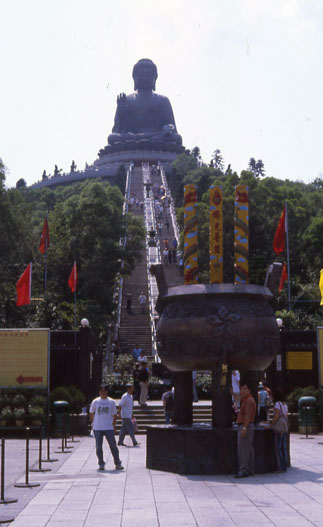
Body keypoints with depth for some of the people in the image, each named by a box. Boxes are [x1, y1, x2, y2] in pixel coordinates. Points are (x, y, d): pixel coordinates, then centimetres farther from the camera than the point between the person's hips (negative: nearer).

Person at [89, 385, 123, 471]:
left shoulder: (111, 402, 4)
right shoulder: (95, 402, 3)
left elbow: (114, 415, 10)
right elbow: (91, 414, 14)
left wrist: (113, 425, 7)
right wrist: (93, 422, 12)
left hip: (109, 428, 0)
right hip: (97, 428, 0)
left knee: (113, 446, -2)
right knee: (99, 447, 4)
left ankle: (118, 464, 6)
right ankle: (101, 464, 15)